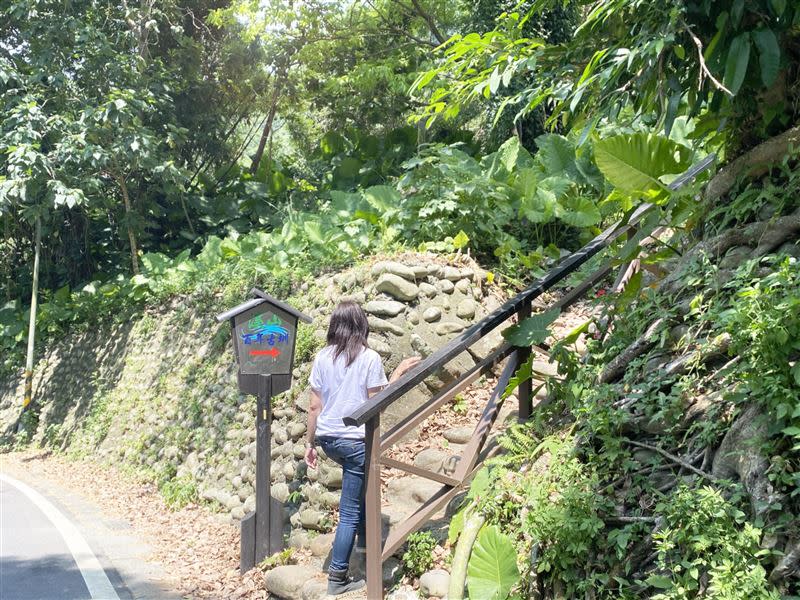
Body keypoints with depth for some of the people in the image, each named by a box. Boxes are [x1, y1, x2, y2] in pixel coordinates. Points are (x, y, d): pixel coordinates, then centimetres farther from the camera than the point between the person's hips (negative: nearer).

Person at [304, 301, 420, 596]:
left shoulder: (322, 358, 2)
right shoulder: (369, 358, -10)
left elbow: (314, 406, 4)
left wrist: (310, 443, 13)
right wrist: (399, 373, 0)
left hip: (328, 439, 6)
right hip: (356, 440, -6)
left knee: (359, 489, 30)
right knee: (350, 512, 1)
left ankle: (365, 544, 37)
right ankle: (338, 578, 5)